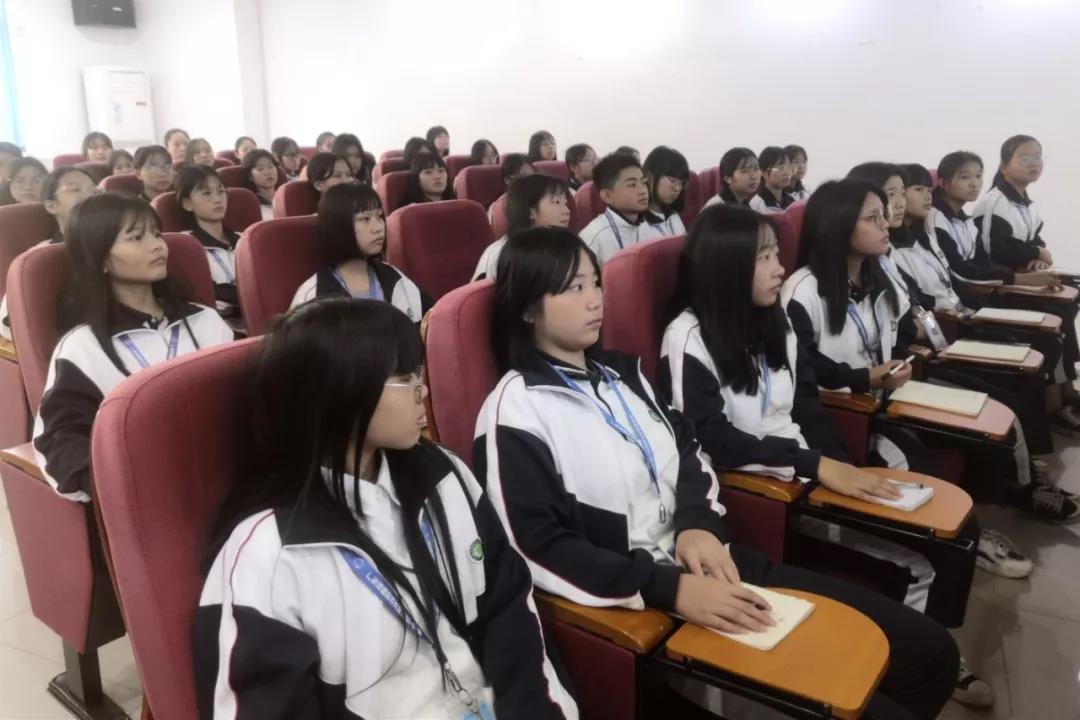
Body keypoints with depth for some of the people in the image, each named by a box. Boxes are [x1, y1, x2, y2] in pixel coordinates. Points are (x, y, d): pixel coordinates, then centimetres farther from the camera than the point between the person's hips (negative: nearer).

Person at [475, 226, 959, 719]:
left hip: (702, 558, 7)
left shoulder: (621, 372, 12)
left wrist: (699, 525, -6)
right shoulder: (515, 413, -11)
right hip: (640, 601, -7)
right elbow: (538, 549, -18)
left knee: (930, 650, 5)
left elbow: (687, 451, 15)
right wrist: (670, 588, -23)